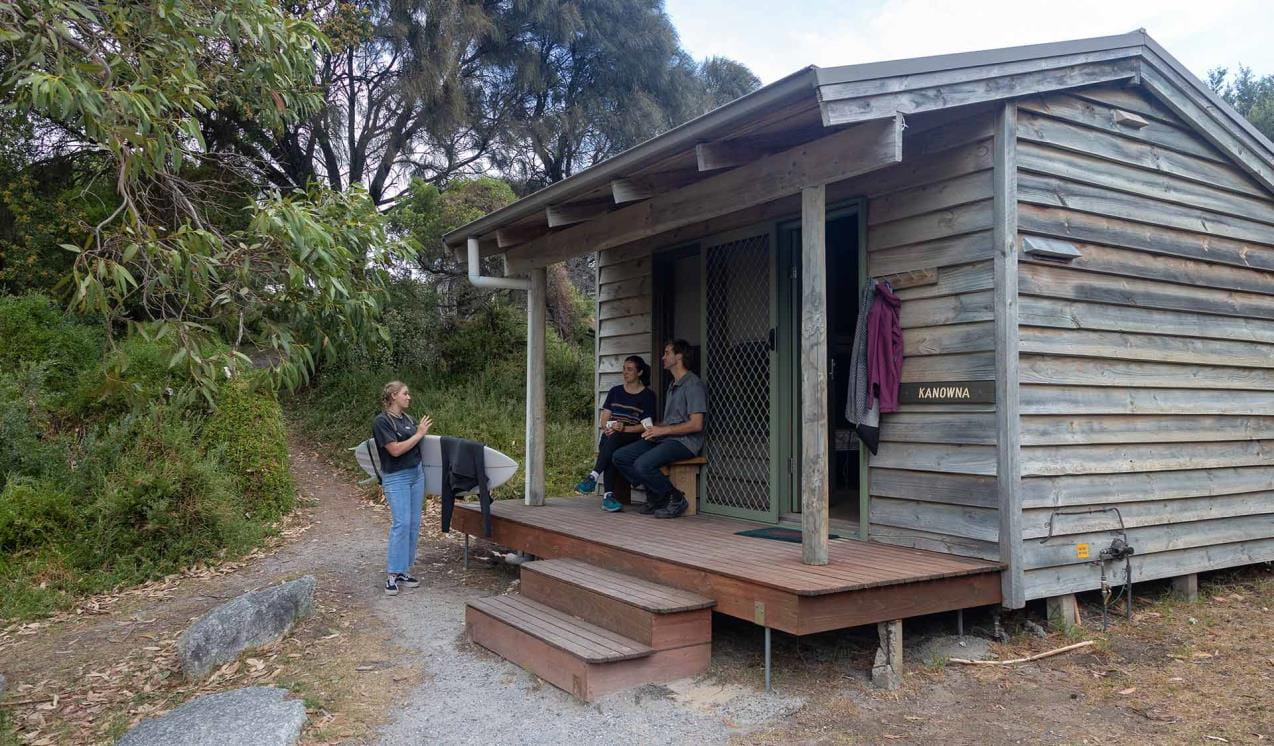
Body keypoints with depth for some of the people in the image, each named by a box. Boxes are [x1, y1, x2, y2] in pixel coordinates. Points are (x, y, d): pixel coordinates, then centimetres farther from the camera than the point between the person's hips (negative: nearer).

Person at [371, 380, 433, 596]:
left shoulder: (408, 419, 11)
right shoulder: (381, 421, -11)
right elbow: (395, 450, -18)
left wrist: (423, 431, 5)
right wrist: (419, 434, -13)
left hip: (416, 474, 7)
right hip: (396, 478, -7)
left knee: (414, 524, 6)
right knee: (401, 524, -13)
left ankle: (403, 570, 14)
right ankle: (392, 574, -7)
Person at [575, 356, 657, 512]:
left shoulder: (648, 395, 6)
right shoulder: (615, 391, 19)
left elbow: (645, 426, -2)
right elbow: (605, 418, 15)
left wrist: (624, 428, -17)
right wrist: (608, 427, -9)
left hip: (632, 439, -3)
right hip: (610, 438, 3)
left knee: (614, 438, -38)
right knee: (610, 453, -35)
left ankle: (593, 477, -47)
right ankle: (608, 495, -47)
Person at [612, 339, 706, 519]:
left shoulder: (693, 385, -9)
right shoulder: (672, 385, 23)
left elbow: (696, 424, -17)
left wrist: (662, 430, -14)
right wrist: (654, 428, 5)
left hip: (684, 442, -10)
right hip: (665, 438, 10)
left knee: (643, 464, -30)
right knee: (619, 457, -4)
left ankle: (676, 499, -9)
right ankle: (655, 496, 3)